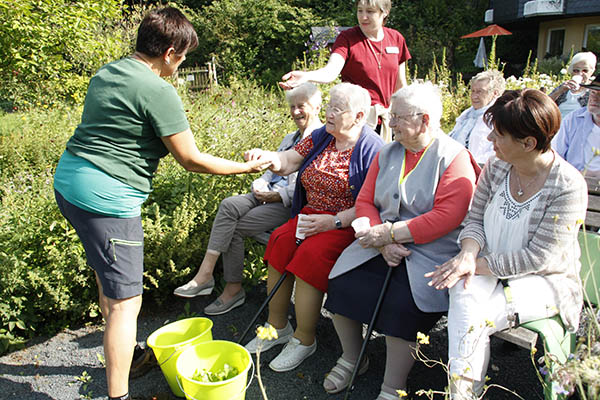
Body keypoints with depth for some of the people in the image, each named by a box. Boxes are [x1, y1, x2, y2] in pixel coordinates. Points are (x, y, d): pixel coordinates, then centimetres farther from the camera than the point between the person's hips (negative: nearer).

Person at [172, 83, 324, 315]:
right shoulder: (290, 138, 26)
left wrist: (277, 195, -14)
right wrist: (260, 185, 4)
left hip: (290, 203, -8)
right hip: (268, 195, 8)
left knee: (235, 228, -19)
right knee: (229, 205, -20)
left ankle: (233, 289, -4)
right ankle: (205, 274, -25)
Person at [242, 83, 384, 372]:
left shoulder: (371, 148, -9)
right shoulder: (321, 137, 11)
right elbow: (288, 162, 9)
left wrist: (334, 221, -21)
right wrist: (270, 158, -13)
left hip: (348, 225, -6)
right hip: (311, 215, 6)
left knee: (311, 253, -29)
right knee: (280, 241, -18)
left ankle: (304, 339, -9)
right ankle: (277, 326, -3)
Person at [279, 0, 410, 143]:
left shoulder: (396, 38, 6)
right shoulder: (347, 38, -6)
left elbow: (400, 85, 13)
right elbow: (331, 71, -24)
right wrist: (306, 76, -44)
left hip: (386, 120, 4)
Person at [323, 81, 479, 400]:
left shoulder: (454, 158, -7)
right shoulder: (387, 153, 12)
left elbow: (446, 217, -18)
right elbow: (364, 201, 7)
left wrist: (390, 233, -18)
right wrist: (383, 241, -11)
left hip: (430, 251, -5)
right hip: (382, 243, 6)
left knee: (400, 304, -27)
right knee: (341, 286, -12)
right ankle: (351, 358, 16)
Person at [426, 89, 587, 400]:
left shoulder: (569, 186, -17)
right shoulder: (496, 166, -2)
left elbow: (539, 257, -18)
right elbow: (475, 219, 4)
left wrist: (479, 265, -22)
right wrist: (469, 254, -17)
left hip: (544, 281, -4)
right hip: (489, 269, 4)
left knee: (473, 322, -27)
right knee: (464, 293, -29)